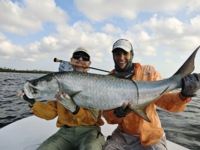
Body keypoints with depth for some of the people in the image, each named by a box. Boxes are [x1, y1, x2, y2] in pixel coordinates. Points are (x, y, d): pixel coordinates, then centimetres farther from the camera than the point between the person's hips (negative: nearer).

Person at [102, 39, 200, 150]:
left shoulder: (149, 72, -9)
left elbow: (163, 99, -13)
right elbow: (108, 117, -8)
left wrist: (184, 95, -31)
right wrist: (117, 114, -29)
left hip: (150, 136, -1)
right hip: (123, 135, 2)